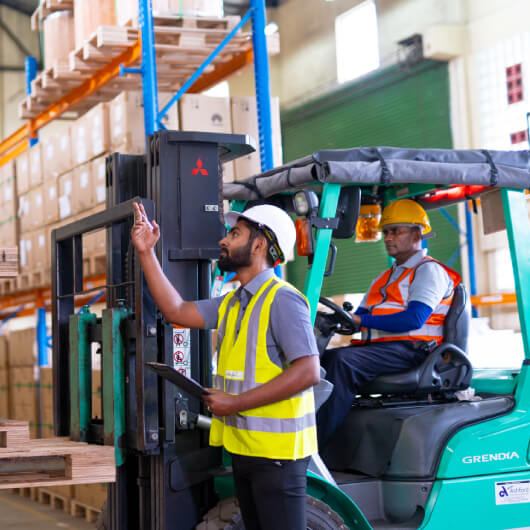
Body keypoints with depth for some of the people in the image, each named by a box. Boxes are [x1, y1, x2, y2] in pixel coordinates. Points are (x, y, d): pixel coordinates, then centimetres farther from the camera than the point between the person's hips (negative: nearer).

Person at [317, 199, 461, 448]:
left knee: (342, 360, -31)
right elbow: (360, 315, 23)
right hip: (375, 346, 9)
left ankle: (319, 443, -36)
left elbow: (414, 319, -15)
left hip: (409, 350, -9)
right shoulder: (385, 278, 29)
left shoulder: (429, 271, 1)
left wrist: (362, 320, -17)